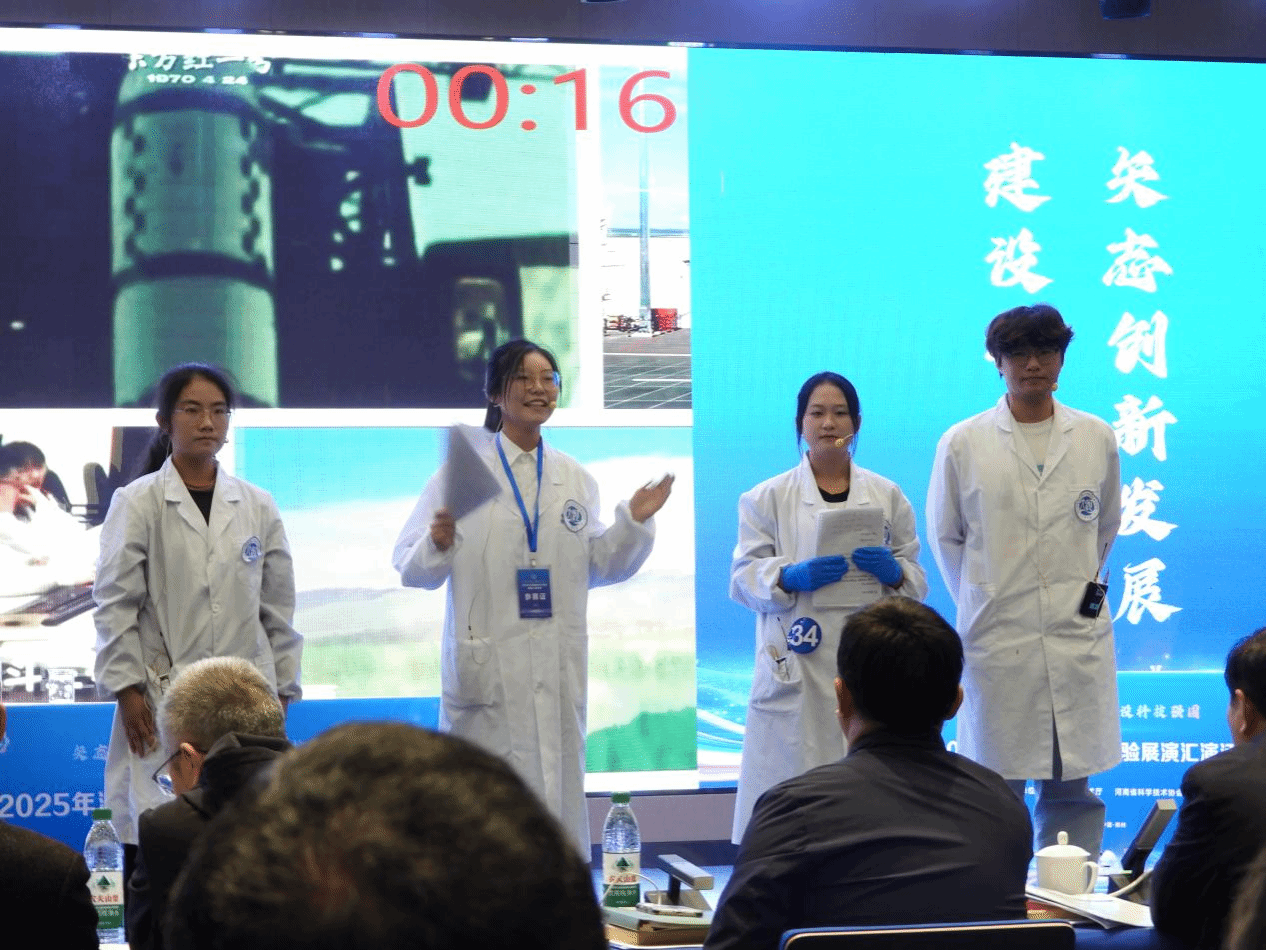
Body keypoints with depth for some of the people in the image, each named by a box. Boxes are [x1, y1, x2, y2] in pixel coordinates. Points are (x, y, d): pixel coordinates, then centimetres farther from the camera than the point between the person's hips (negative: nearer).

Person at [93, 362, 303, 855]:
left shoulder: (257, 506, 9)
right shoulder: (137, 503, 0)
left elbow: (278, 607, 12)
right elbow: (114, 604, 0)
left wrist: (281, 693, 10)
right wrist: (127, 690, -6)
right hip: (163, 699, -3)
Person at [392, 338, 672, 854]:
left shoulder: (576, 479, 13)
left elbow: (596, 567, 18)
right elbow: (411, 568, -2)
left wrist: (633, 522, 5)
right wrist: (437, 547, -21)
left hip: (558, 668, 4)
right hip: (487, 669, -4)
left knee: (558, 787, 5)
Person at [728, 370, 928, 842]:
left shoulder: (887, 497, 12)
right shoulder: (767, 498, 8)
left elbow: (917, 581, 13)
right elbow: (744, 577, 3)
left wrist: (893, 572, -9)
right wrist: (790, 576, -16)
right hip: (797, 668, -1)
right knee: (793, 783, -6)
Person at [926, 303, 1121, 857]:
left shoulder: (1097, 438, 6)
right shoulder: (962, 445, 1)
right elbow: (944, 537, 12)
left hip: (1079, 640, 2)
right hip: (997, 641, -2)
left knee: (1073, 790, 5)